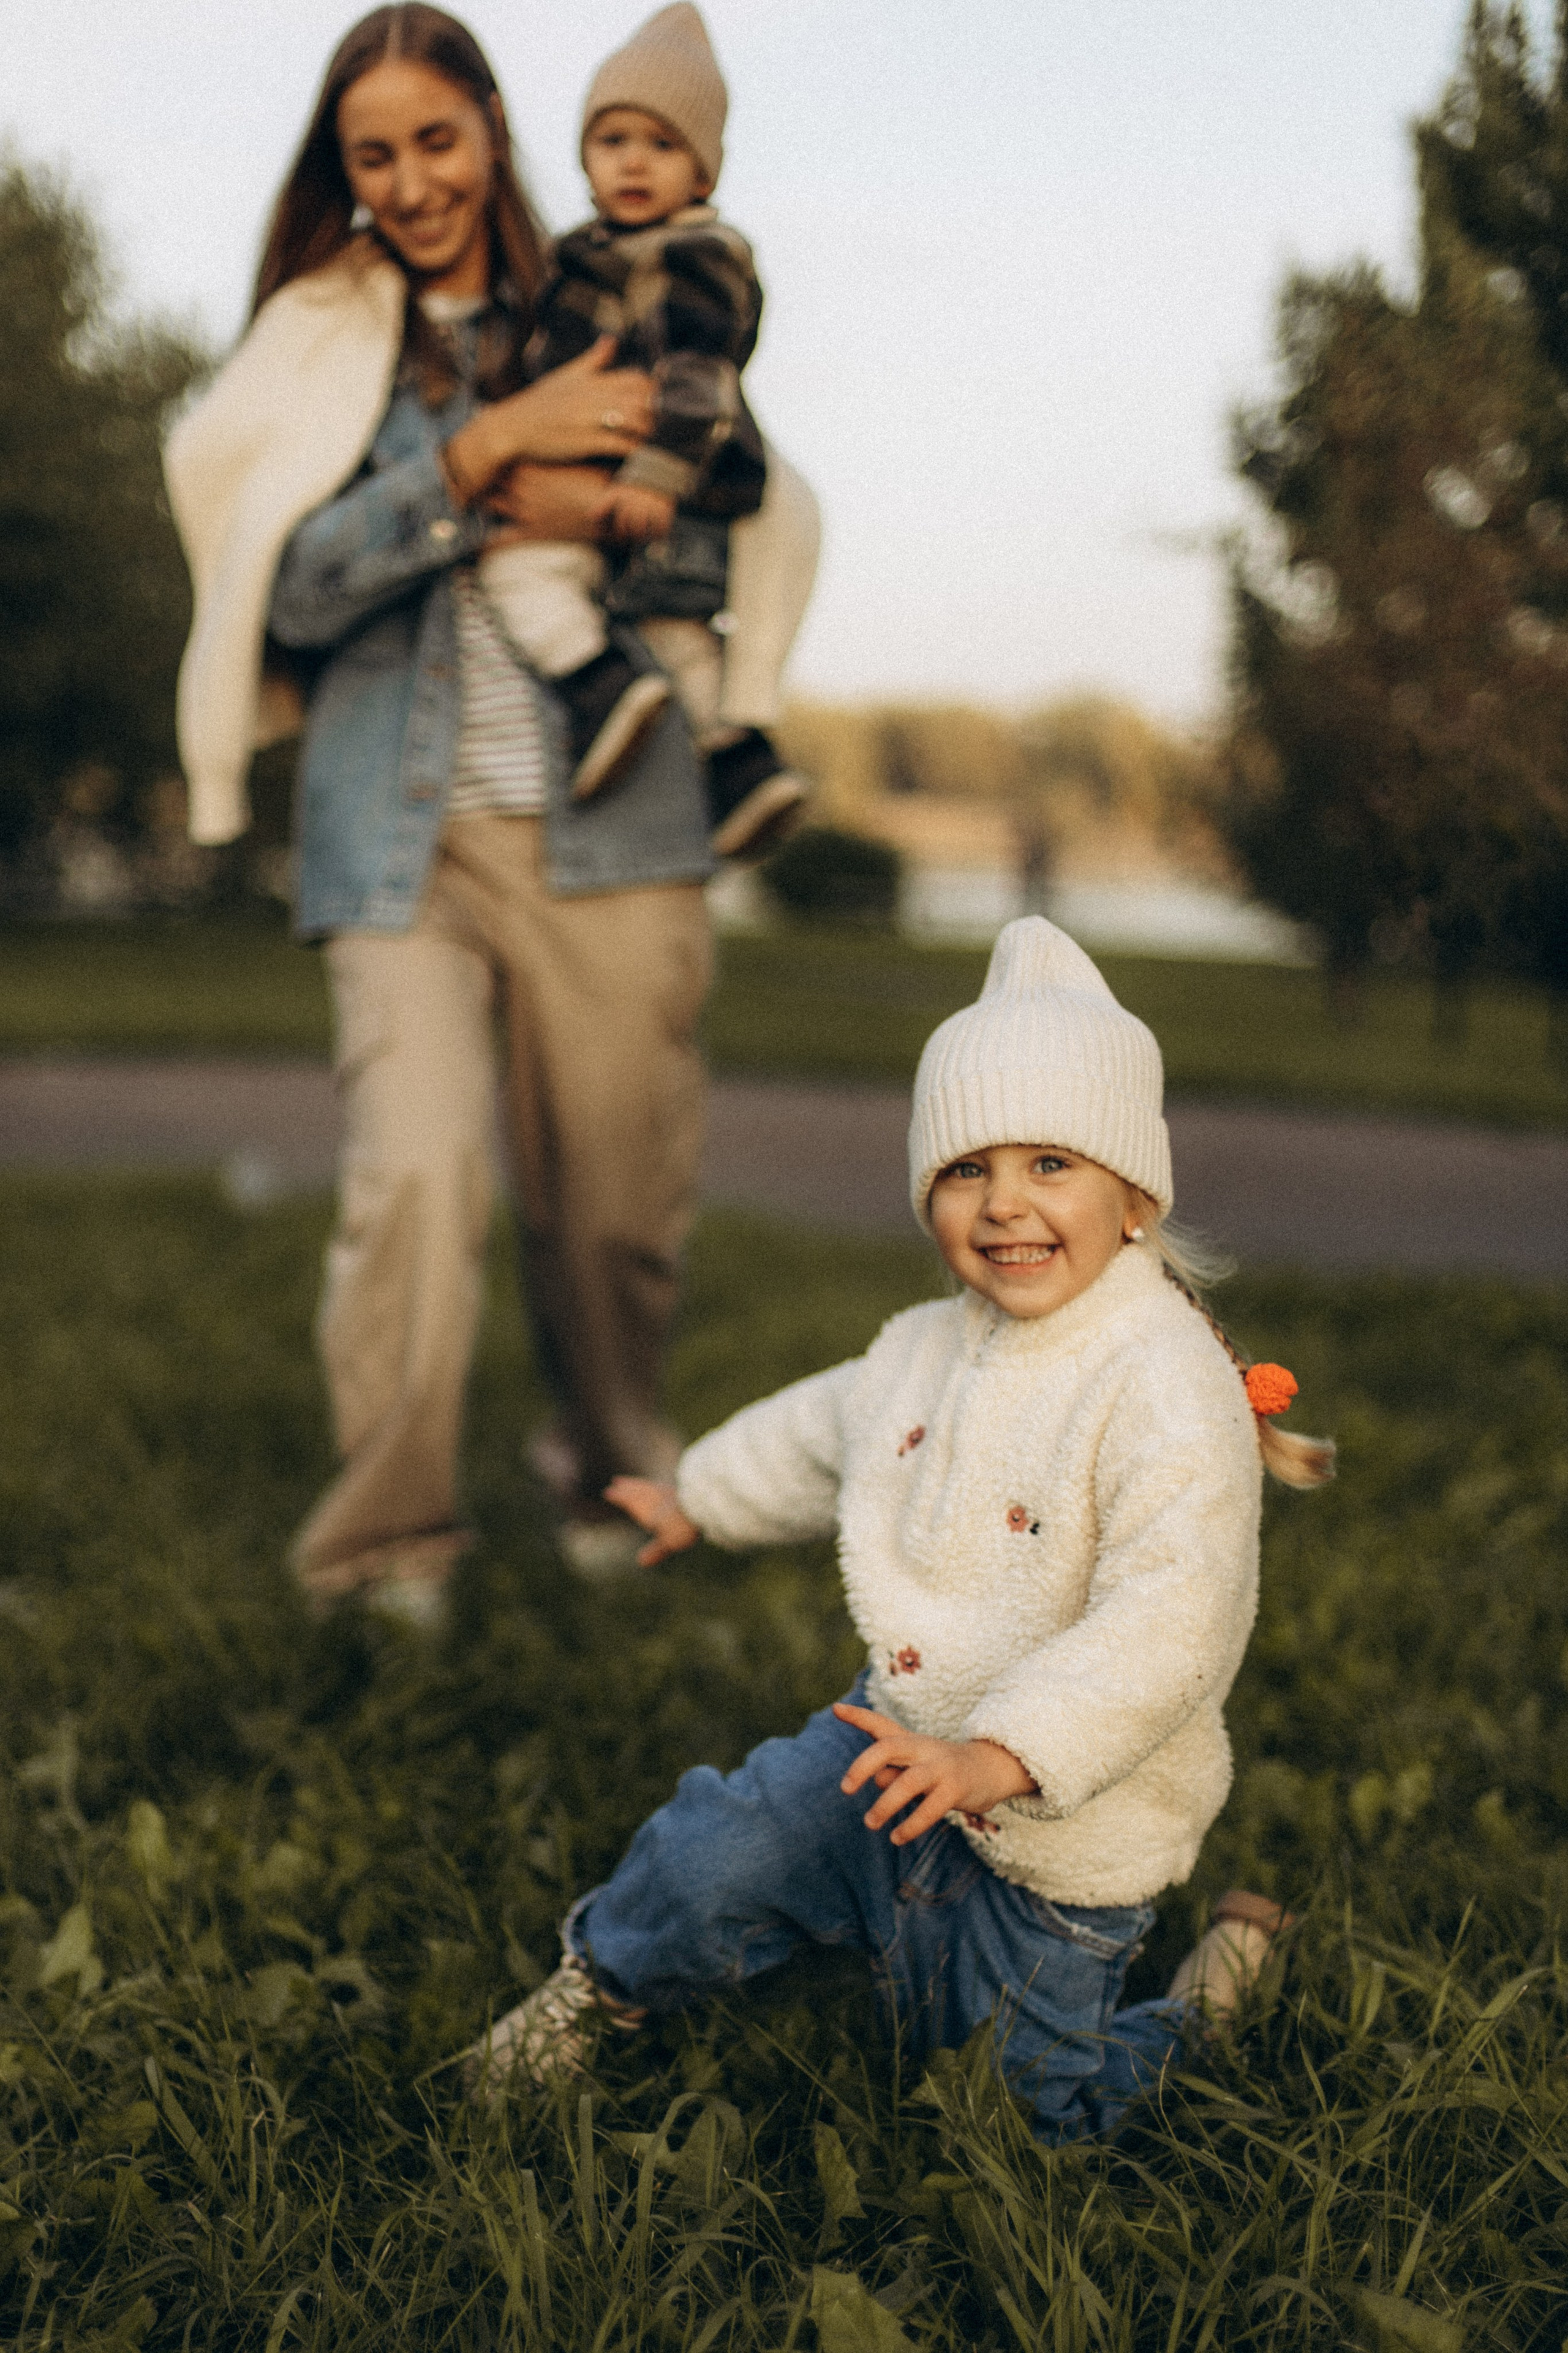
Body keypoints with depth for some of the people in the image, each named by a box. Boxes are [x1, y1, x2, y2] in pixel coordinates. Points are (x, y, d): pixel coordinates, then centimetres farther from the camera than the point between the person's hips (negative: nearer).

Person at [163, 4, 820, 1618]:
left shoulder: (600, 321, 12)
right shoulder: (319, 345, 7)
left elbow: (775, 513, 10)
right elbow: (295, 589, -5)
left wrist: (611, 505, -9)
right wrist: (487, 451, -15)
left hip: (610, 822, 2)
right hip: (403, 832, -2)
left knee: (617, 1198, 6)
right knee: (413, 1177, -18)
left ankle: (612, 1485, 32)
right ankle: (380, 1559, -3)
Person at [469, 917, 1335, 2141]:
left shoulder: (1172, 1396, -28)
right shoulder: (937, 1346, -2)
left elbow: (1167, 1626, -37)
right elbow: (829, 1428, 20)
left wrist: (996, 1757, -47)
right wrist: (702, 1497, 35)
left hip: (1067, 1836, -5)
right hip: (906, 1742, 5)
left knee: (1028, 2109, 9)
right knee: (713, 1856, -12)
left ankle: (1206, 1998, 36)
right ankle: (602, 1983, 20)